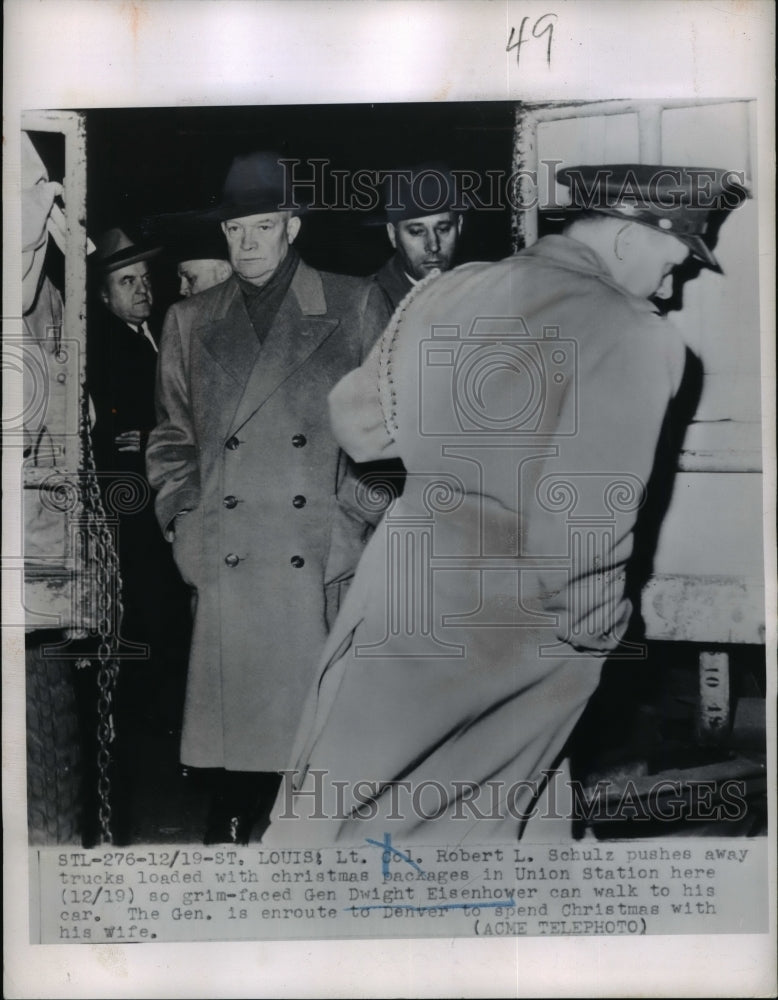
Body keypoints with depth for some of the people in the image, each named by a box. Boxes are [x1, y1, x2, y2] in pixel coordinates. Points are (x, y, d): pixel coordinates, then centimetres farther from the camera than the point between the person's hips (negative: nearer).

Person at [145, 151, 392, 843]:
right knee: (238, 731, 1)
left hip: (326, 554, -1)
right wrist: (184, 524, 9)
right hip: (226, 560, 2)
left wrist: (363, 509, 2)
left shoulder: (353, 306, 8)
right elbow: (172, 435, 19)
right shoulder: (190, 321, 15)